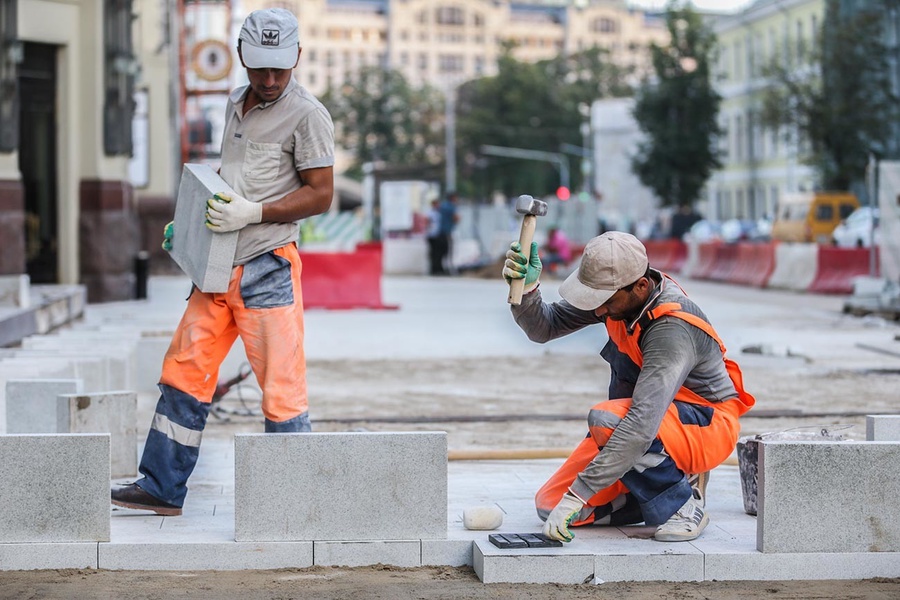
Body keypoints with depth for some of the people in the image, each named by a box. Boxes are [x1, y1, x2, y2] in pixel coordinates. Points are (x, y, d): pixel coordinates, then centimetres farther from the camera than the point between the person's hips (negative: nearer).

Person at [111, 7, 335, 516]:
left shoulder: (307, 113, -7)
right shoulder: (237, 103, 17)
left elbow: (321, 195, -10)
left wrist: (251, 213, -18)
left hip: (268, 269, -8)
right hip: (219, 267, 8)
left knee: (283, 388, -5)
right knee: (184, 372, 8)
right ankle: (162, 488, 16)